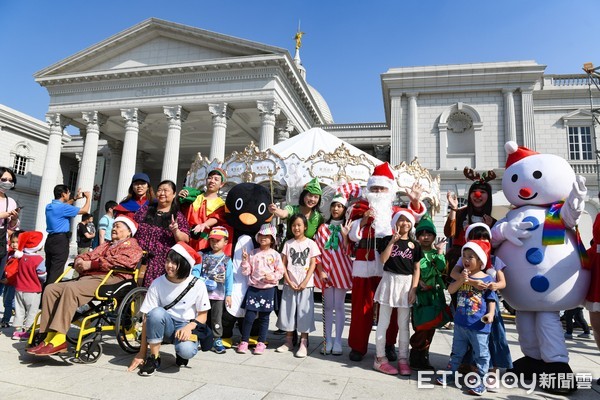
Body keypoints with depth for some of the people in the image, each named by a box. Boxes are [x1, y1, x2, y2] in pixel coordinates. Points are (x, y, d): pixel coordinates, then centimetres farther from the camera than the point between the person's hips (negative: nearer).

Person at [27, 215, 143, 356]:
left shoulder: (132, 246, 9)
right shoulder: (105, 245, 38)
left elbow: (120, 260, -10)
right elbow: (89, 255, 28)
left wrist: (91, 264, -10)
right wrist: (80, 260, 3)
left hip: (108, 279, -9)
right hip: (85, 277, 9)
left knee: (71, 288, -32)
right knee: (50, 289, -10)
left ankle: (59, 339, -34)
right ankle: (50, 337, -15)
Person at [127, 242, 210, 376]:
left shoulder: (197, 285, -12)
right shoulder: (157, 283, -11)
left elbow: (203, 315, -3)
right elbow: (147, 317, -12)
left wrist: (189, 327, -25)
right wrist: (142, 353, -14)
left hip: (186, 326, -1)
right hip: (165, 326, 1)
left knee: (186, 350, -33)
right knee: (156, 312, -32)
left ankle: (180, 352, 6)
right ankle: (154, 358, -13)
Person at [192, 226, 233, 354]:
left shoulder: (226, 260, 4)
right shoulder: (203, 255, 5)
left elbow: (229, 278, 3)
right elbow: (195, 270, -1)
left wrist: (228, 295, 0)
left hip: (219, 295, 0)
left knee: (217, 319, 6)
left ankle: (217, 340, 15)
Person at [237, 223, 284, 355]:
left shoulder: (275, 255, 0)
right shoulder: (252, 253, 3)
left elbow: (280, 271, 1)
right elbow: (246, 271, 3)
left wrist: (272, 277, -16)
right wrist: (245, 260, -11)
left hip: (268, 289, 0)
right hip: (253, 288, 0)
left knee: (264, 317, 8)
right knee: (249, 316, -3)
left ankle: (261, 343, 20)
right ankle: (244, 342, 13)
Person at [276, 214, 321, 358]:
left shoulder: (310, 243, 0)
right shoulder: (288, 243, 6)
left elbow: (312, 264, -2)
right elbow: (283, 264, 4)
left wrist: (305, 282, -11)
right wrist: (289, 281, -7)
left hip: (305, 284, -2)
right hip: (289, 284, 3)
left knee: (304, 313, 0)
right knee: (288, 311, 7)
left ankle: (303, 344, 8)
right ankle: (289, 341, 21)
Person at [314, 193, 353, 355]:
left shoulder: (347, 227, 2)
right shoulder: (323, 228, 7)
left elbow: (348, 252, -5)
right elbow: (317, 251, 4)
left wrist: (345, 235, -18)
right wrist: (320, 270, -5)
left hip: (341, 271, -1)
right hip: (325, 271, 2)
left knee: (339, 306, 3)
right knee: (328, 306, 7)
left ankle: (337, 342, 11)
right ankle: (328, 341, 15)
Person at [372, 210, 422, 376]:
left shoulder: (414, 245, 7)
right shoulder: (387, 240, -1)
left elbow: (417, 269, 6)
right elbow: (383, 259, -13)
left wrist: (413, 289, -3)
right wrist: (393, 241, -16)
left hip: (407, 283, 3)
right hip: (390, 280, -3)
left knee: (404, 324, 10)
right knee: (384, 322, 3)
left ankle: (403, 358, 20)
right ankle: (380, 358, 12)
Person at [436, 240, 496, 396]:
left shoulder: (487, 279, -7)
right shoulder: (462, 276, 3)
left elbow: (491, 300, -5)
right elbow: (450, 290, -7)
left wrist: (490, 314, -21)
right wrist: (461, 280, -20)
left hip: (479, 325, -4)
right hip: (460, 322, 4)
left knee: (481, 354, 7)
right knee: (457, 351, 19)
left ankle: (480, 381, 20)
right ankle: (450, 372, 33)